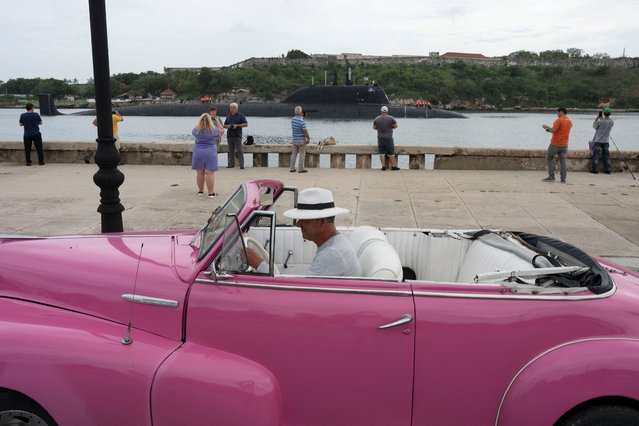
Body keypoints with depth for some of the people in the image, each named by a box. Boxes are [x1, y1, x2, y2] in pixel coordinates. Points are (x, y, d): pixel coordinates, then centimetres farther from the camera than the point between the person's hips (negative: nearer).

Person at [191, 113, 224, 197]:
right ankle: (211, 193, -2)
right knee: (209, 173, -4)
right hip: (210, 153, -3)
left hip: (198, 152, 3)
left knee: (200, 172, 10)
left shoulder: (196, 129, -1)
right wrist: (218, 121, 23)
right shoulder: (214, 130, -6)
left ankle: (200, 191, 20)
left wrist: (200, 121, 29)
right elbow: (222, 130, 13)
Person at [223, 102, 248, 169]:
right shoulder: (228, 116, 17)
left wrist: (237, 125, -13)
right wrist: (227, 126, -2)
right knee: (231, 151, 7)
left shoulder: (240, 115, 3)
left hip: (237, 136, -5)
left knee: (239, 150, -10)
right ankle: (231, 164, 11)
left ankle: (241, 165, -11)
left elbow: (246, 124, -2)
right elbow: (224, 125, 22)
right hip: (229, 136, 5)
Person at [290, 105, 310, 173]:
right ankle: (301, 169, 3)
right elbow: (305, 132, -20)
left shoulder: (292, 119, 1)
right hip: (302, 140, -7)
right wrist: (308, 139, -5)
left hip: (294, 140, 7)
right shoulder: (302, 122, -22)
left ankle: (292, 168, 13)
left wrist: (302, 117, 13)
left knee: (294, 154, 11)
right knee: (302, 154, 2)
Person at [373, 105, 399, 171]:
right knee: (391, 152, 2)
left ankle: (383, 166, 2)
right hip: (388, 138, -2)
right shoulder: (391, 118, -8)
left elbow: (374, 127, 8)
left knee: (382, 152, 5)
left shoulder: (377, 118, -1)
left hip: (380, 138, 2)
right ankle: (393, 166, 5)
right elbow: (395, 126, -3)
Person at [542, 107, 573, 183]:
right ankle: (563, 179, 4)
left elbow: (553, 130, -20)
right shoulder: (570, 122, 11)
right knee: (562, 160, 8)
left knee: (549, 158, 6)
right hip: (564, 144, 6)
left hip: (555, 144, -6)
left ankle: (551, 177, 0)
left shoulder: (559, 120, -13)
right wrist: (549, 129, 15)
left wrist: (547, 127, -3)